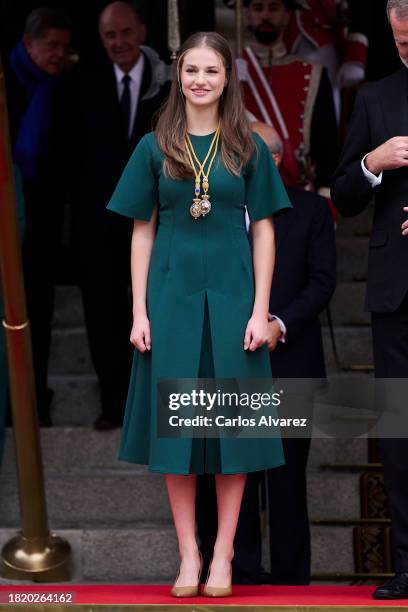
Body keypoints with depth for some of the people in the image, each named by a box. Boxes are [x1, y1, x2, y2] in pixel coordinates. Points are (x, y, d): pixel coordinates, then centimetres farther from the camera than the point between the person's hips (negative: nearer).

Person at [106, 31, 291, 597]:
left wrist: (261, 310, -5)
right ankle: (188, 554, 11)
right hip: (172, 295, 1)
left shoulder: (248, 147, 3)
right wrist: (139, 311, -2)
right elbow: (143, 232, 4)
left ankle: (223, 554, 11)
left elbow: (263, 230, 2)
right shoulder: (155, 147, 4)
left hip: (232, 295, 0)